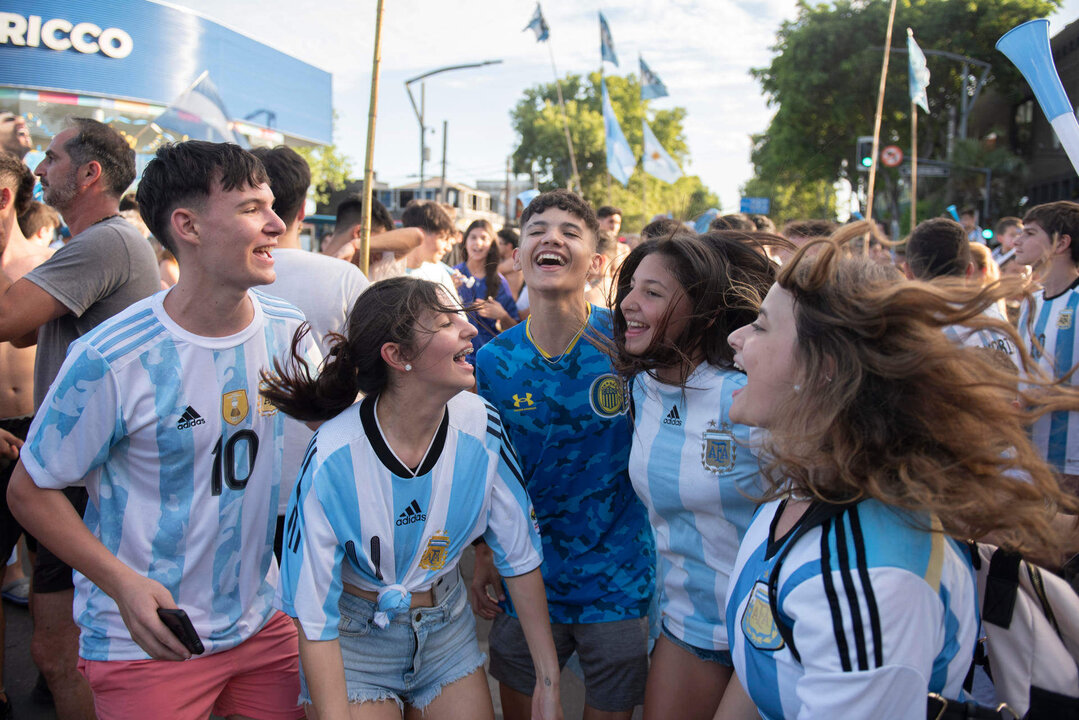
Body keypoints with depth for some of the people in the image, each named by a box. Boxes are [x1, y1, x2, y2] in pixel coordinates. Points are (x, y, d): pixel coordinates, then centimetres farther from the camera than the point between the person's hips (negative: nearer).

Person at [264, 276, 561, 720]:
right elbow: (314, 618, -20)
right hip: (357, 636, -3)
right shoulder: (332, 458, -26)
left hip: (446, 623, 3)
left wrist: (548, 680, -4)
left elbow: (520, 555, -7)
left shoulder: (481, 427, -17)